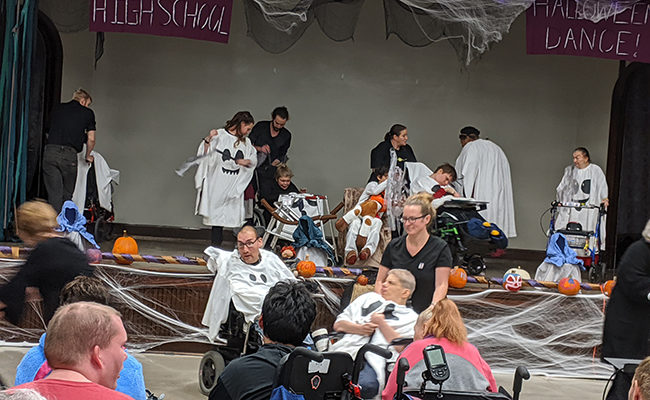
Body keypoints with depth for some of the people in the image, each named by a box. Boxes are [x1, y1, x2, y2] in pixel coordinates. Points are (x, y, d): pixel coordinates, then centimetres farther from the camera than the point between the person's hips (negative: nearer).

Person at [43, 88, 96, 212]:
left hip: (50, 152, 2)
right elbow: (91, 139, 9)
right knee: (66, 195, 9)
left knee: (54, 195, -1)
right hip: (69, 155, -2)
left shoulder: (57, 109, 21)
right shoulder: (87, 113, 11)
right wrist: (88, 156, 25)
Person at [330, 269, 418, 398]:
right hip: (346, 350, 3)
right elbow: (338, 324, 25)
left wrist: (382, 324, 1)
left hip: (374, 360, -3)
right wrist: (360, 328, 6)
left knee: (366, 385, -39)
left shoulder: (411, 318, 19)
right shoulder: (369, 298, 31)